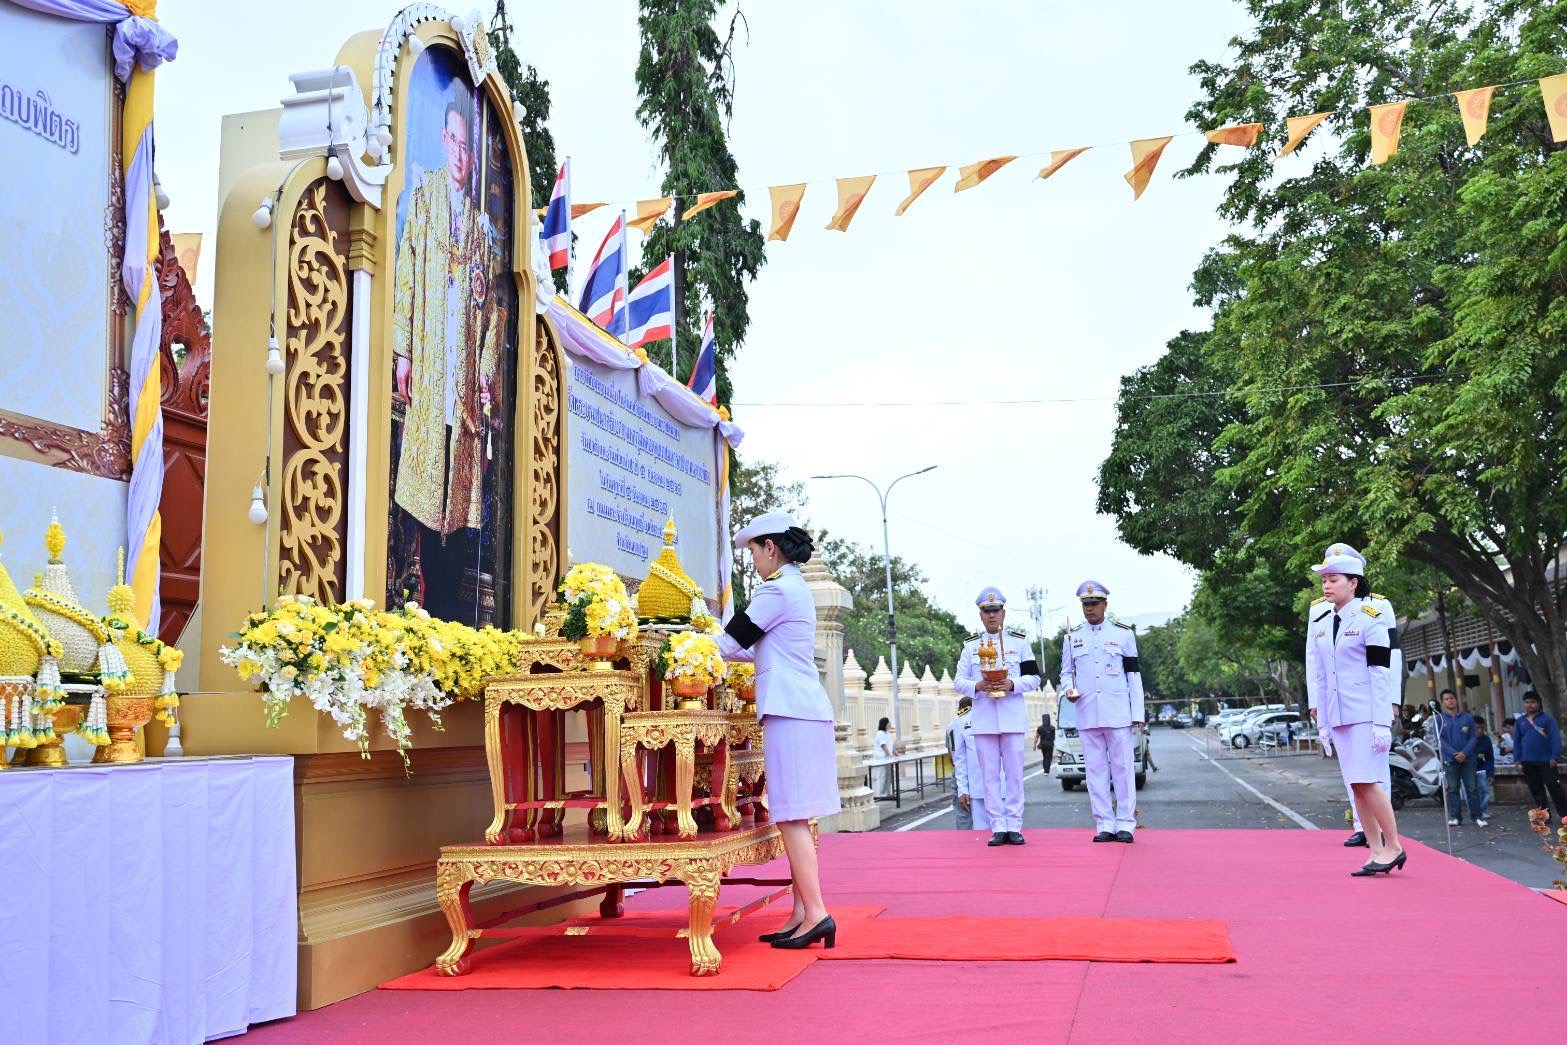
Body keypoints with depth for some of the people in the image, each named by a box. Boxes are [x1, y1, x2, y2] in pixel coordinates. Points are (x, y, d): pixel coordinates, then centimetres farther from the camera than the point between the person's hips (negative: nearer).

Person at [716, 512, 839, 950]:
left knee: (791, 817, -10)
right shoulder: (796, 588, 21)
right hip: (805, 710, 10)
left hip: (789, 713, -10)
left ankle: (815, 913, -11)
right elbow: (757, 649, 27)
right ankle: (802, 914, 11)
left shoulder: (776, 589, -10)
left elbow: (731, 642, -6)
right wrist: (727, 650, 28)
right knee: (793, 817, 9)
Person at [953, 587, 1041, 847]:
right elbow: (958, 682, 6)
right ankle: (998, 828, 7)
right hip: (983, 720, 1)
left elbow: (1034, 679, 4)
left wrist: (1012, 684, -15)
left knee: (1014, 774, 1)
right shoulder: (971, 645, 9)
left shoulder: (1019, 641, 7)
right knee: (990, 775, 2)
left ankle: (1014, 827, 8)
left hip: (1012, 718, -1)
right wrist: (977, 686, -14)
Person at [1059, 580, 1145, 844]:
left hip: (1118, 715, -2)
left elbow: (1134, 675, 4)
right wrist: (1068, 690, -8)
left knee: (1123, 769, 0)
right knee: (1096, 770, 4)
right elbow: (1066, 672, 15)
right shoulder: (1072, 637, 9)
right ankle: (1104, 825, 9)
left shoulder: (1123, 633, 4)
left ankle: (1125, 824, 6)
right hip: (1087, 716, 2)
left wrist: (1138, 714, -1)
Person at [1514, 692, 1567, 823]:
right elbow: (1516, 742, 13)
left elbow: (1555, 738, -6)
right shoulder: (1520, 721, 11)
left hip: (1546, 760, -4)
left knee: (1554, 787, -7)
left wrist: (1554, 757, -14)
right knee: (1536, 789, 7)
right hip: (1528, 762, 4)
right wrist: (1517, 759, 5)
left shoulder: (1547, 719, -2)